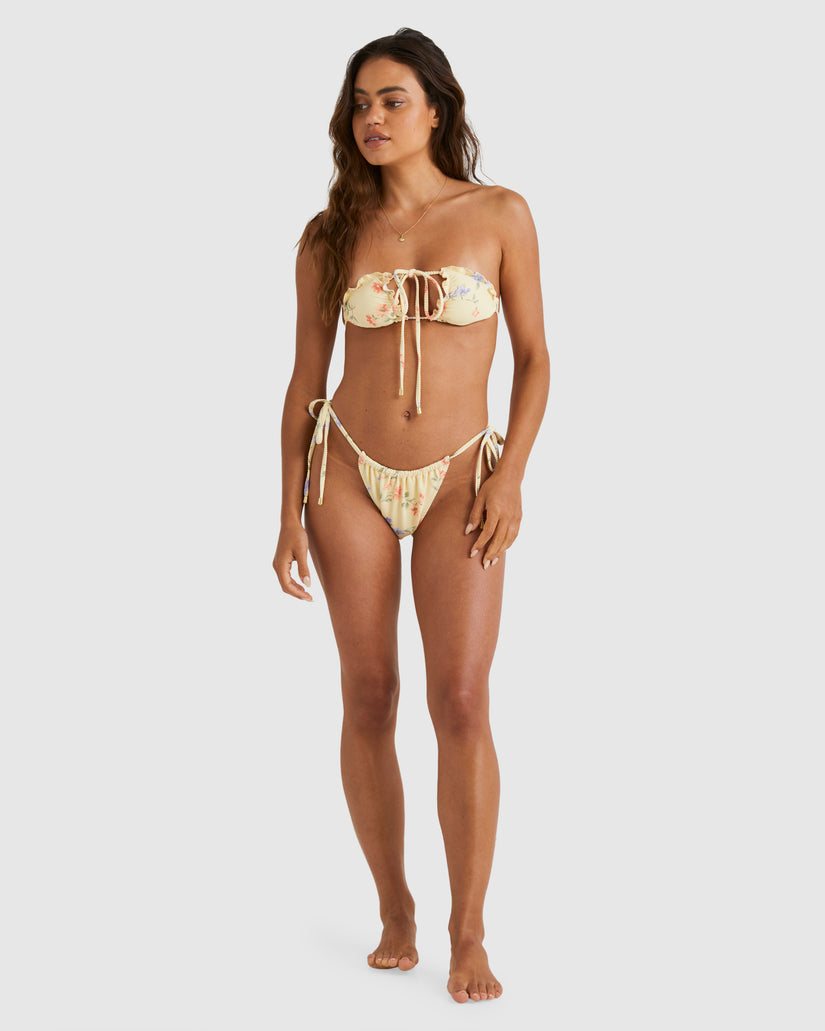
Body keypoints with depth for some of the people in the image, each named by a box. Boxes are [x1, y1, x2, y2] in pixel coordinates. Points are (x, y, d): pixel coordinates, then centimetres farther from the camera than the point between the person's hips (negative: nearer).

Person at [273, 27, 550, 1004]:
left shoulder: (499, 213, 0)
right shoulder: (329, 236, 3)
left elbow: (534, 356, 2)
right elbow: (305, 379, 7)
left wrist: (510, 474, -10)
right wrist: (289, 512, 2)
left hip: (458, 482, -1)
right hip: (350, 474, 2)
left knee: (462, 703, -10)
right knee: (368, 697, 3)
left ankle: (469, 937, 1)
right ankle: (395, 912, 18)